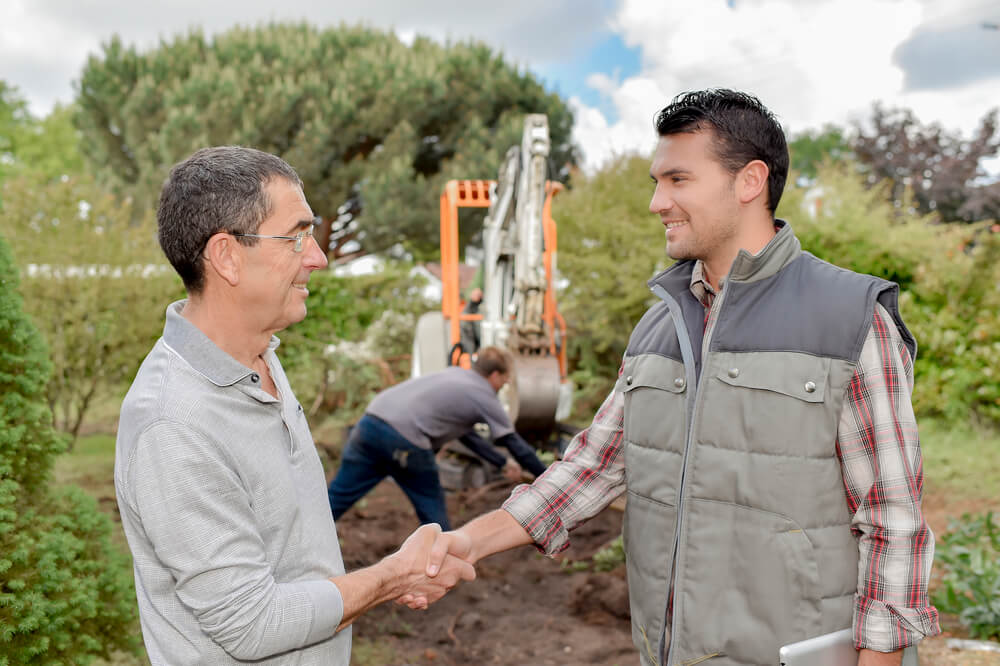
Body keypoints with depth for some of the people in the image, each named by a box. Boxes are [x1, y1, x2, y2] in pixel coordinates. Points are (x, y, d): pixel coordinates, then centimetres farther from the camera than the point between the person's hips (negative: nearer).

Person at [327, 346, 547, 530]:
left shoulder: (454, 374, 28)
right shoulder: (485, 398, 9)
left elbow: (464, 433, 38)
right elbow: (516, 445, 14)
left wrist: (503, 463, 44)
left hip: (370, 422, 6)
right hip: (404, 442, -6)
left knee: (337, 497, 9)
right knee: (432, 510, 15)